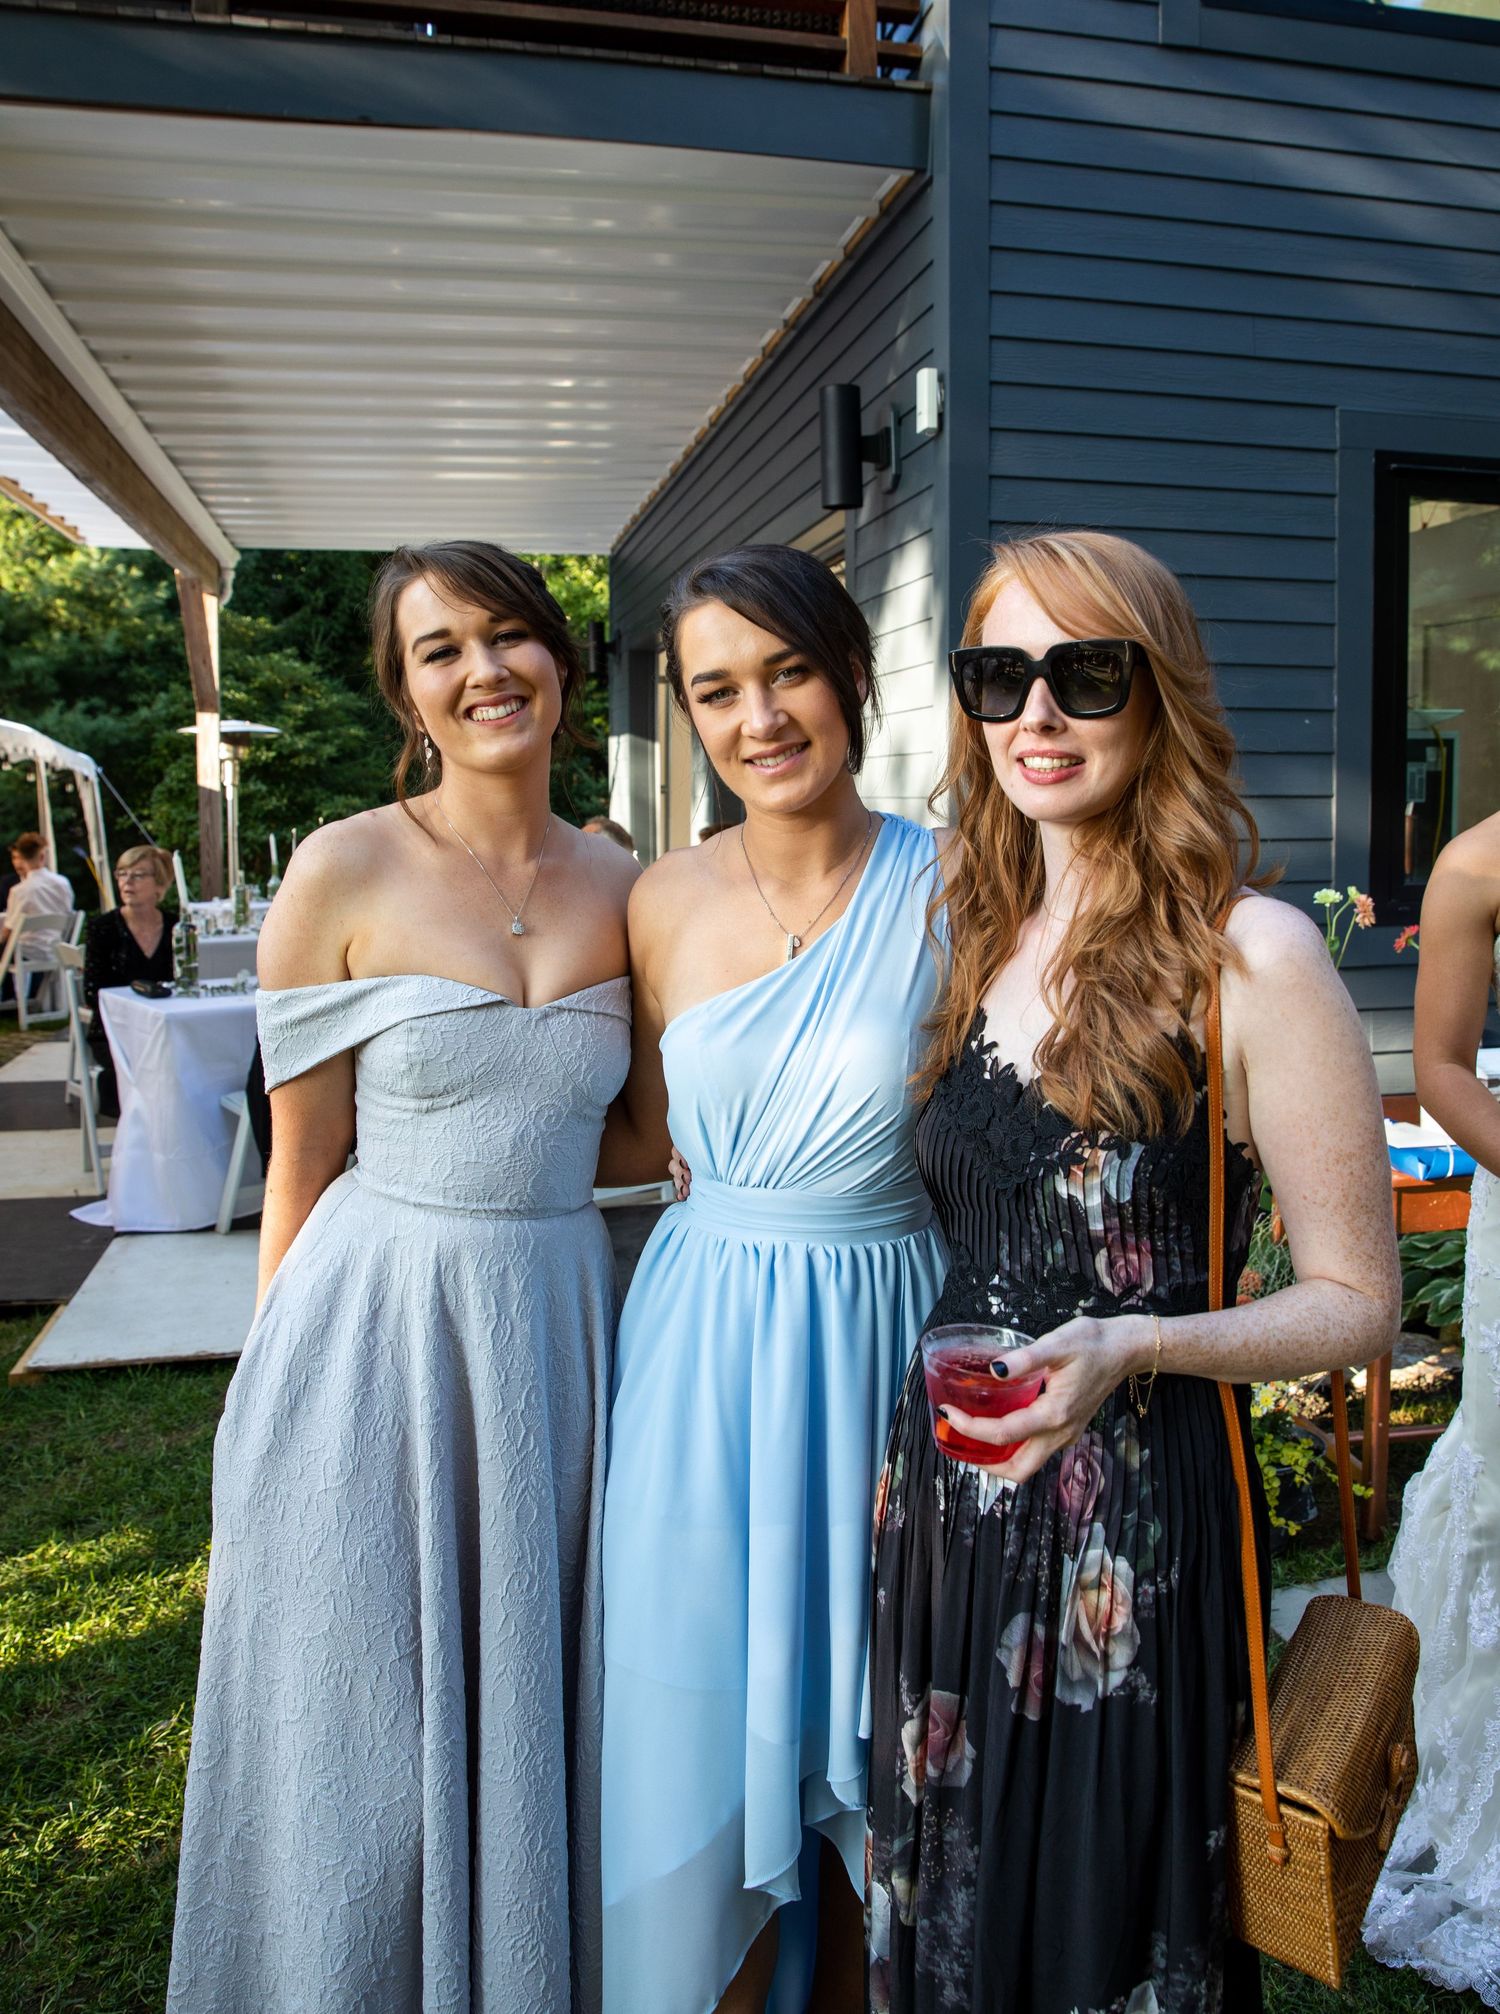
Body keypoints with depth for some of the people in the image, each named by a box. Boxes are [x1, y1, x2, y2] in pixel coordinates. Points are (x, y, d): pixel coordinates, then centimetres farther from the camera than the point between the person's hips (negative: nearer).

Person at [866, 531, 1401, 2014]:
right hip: (942, 1496, 6)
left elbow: (1355, 1299, -9)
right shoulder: (981, 944, 6)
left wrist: (1134, 1347, -23)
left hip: (1132, 1520, -5)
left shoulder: (1250, 956, -13)